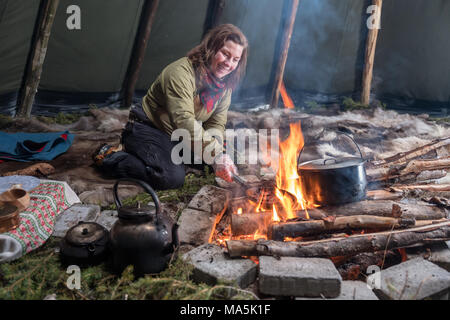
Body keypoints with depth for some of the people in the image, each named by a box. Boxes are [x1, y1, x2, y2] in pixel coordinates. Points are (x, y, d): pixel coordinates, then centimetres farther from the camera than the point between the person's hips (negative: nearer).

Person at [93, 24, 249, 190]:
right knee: (173, 177, -28)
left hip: (177, 138, 9)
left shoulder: (225, 85, -1)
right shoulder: (181, 72, -26)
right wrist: (215, 154, -40)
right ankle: (110, 157, -7)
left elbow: (216, 124, -4)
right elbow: (184, 121, -36)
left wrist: (220, 156, -23)